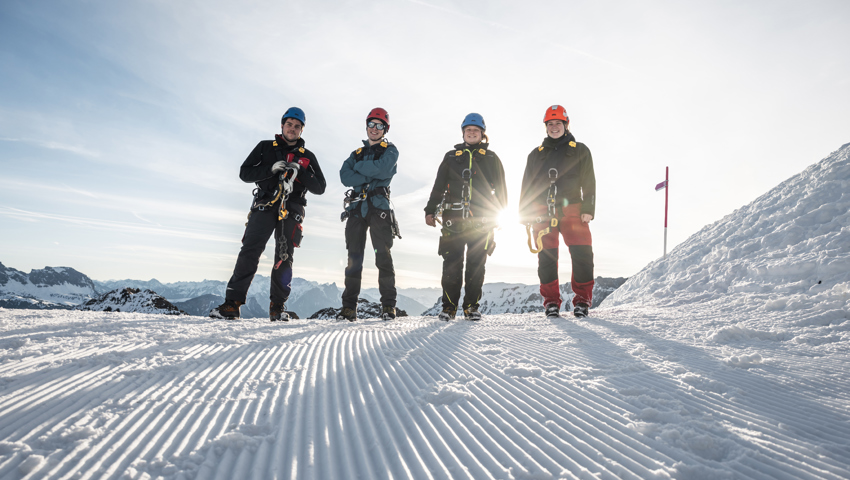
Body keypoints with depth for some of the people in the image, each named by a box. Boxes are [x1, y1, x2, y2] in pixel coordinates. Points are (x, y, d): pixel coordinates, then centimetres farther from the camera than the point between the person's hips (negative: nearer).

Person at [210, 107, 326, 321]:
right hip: (264, 207, -1)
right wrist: (270, 169, -9)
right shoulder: (265, 147, 16)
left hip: (291, 211, 1)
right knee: (249, 253, -13)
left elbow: (320, 188, 10)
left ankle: (277, 307, 5)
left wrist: (301, 172, -7)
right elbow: (244, 173, 7)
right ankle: (232, 303, -13)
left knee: (284, 258, -3)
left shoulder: (308, 157, 17)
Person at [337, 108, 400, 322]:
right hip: (356, 208, 4)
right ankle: (349, 306, 1)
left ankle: (388, 305, -4)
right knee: (354, 258, 0)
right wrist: (368, 177, -9)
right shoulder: (357, 153, 24)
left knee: (383, 256, -8)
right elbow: (344, 176, 4)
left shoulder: (390, 151, 11)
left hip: (379, 207, -4)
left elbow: (381, 168, -12)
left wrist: (359, 167, 2)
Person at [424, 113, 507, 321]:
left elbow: (501, 189, 12)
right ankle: (449, 306, 4)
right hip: (453, 218, 0)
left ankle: (471, 306, 8)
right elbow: (438, 187, 15)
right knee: (451, 263, -3)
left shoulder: (491, 158, 16)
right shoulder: (451, 157, 18)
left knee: (476, 264, 0)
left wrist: (498, 212, 0)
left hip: (481, 220, 0)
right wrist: (430, 211, 6)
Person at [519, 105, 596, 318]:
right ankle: (551, 302, 7)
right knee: (546, 257, -2)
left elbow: (589, 182, 7)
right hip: (542, 212, 1)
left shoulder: (580, 151, 14)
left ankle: (582, 300, -1)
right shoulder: (536, 154, 18)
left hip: (571, 209, -1)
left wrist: (588, 209, -5)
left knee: (582, 254, -12)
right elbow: (526, 186, 16)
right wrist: (525, 214, 7)